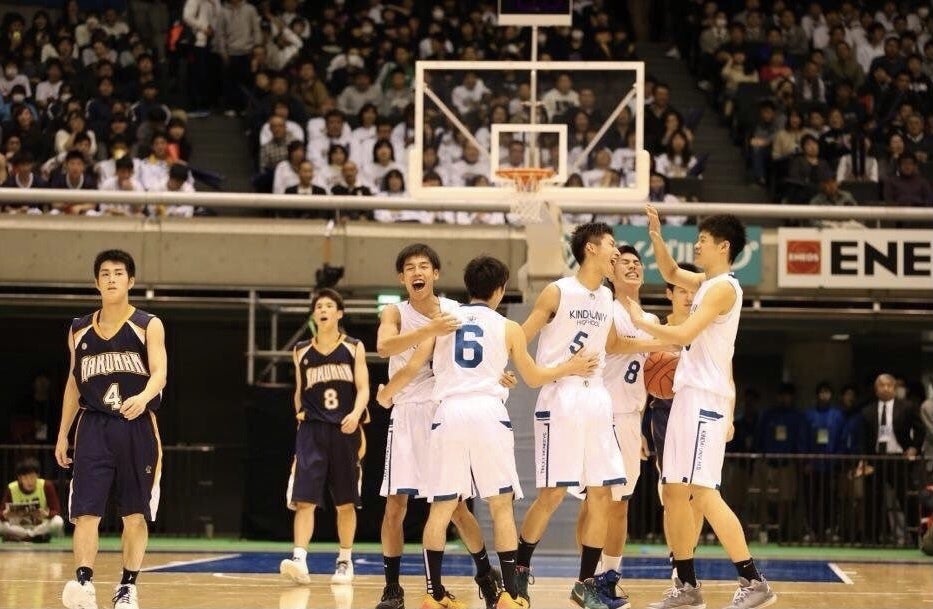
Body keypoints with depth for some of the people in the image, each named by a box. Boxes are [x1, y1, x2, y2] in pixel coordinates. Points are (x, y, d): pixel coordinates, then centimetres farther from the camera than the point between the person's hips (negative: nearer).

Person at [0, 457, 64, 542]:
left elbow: (56, 512, -15)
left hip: (41, 526, 0)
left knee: (58, 522, -33)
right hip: (18, 527, 0)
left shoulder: (47, 486, -15)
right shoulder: (11, 489, -14)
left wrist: (47, 514, -39)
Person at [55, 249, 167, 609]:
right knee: (85, 510, -10)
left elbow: (159, 372, -12)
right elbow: (74, 383, 17)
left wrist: (143, 398, -33)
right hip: (94, 427, 2)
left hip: (137, 427, -2)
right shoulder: (79, 330, 11)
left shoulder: (148, 326, 0)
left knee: (135, 513, 4)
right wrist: (62, 434, 13)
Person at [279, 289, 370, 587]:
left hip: (344, 431, 0)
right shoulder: (301, 352, 10)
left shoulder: (354, 348, 4)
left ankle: (345, 561, 20)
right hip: (312, 430, 1)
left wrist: (356, 414, -20)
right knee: (304, 498, -14)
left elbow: (363, 388, -4)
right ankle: (299, 561, -22)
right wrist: (300, 412, 8)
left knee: (345, 502, 8)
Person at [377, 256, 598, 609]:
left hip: (449, 412, 2)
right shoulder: (508, 328, 9)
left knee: (442, 506, 8)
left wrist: (386, 394, 27)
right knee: (501, 504, 4)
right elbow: (533, 378, 18)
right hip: (489, 412, -2)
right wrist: (569, 368, 34)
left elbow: (413, 367, 9)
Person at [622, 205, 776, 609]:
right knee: (674, 494, 10)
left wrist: (641, 322, -7)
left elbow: (684, 334, -20)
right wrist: (656, 237, 19)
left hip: (705, 398, -10)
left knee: (703, 493, -17)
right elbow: (672, 275, 35)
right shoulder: (706, 283, 16)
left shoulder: (724, 287, -12)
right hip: (688, 396, 10)